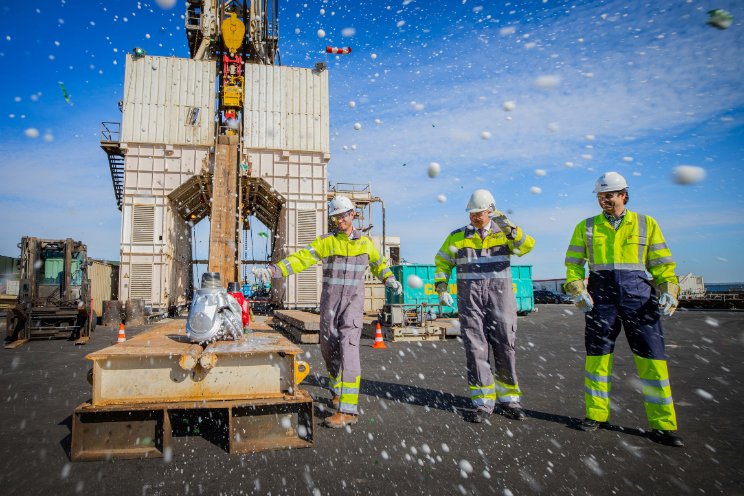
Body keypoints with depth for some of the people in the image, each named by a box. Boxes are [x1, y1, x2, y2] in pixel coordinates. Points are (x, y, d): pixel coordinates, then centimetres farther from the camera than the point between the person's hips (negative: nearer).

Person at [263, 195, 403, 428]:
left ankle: (348, 409, -16)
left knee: (348, 350, -15)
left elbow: (378, 265, 23)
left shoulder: (365, 242, 6)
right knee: (329, 348, 11)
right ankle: (339, 389, 37)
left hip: (353, 302, -2)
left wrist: (391, 280, 6)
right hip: (329, 301, 2)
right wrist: (273, 270, -22)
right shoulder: (326, 241, 1)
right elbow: (301, 258, -10)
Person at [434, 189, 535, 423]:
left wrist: (508, 227, -25)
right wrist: (442, 287, 0)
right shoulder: (458, 236, 9)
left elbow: (527, 246, -10)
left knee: (504, 345, 2)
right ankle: (483, 402, 8)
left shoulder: (505, 233, 7)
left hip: (500, 294, 0)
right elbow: (442, 262, 13)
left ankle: (508, 398, 19)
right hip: (470, 296, 0)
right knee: (475, 346, -1)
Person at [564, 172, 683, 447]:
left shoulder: (646, 224, 10)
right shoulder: (586, 227, 10)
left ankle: (662, 424, 10)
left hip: (638, 292, 0)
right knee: (597, 354, 3)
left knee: (651, 356, -2)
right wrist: (577, 290, -7)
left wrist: (668, 290, -5)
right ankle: (596, 413, 17)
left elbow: (662, 262, 9)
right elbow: (573, 263, 8)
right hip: (601, 293, 0)